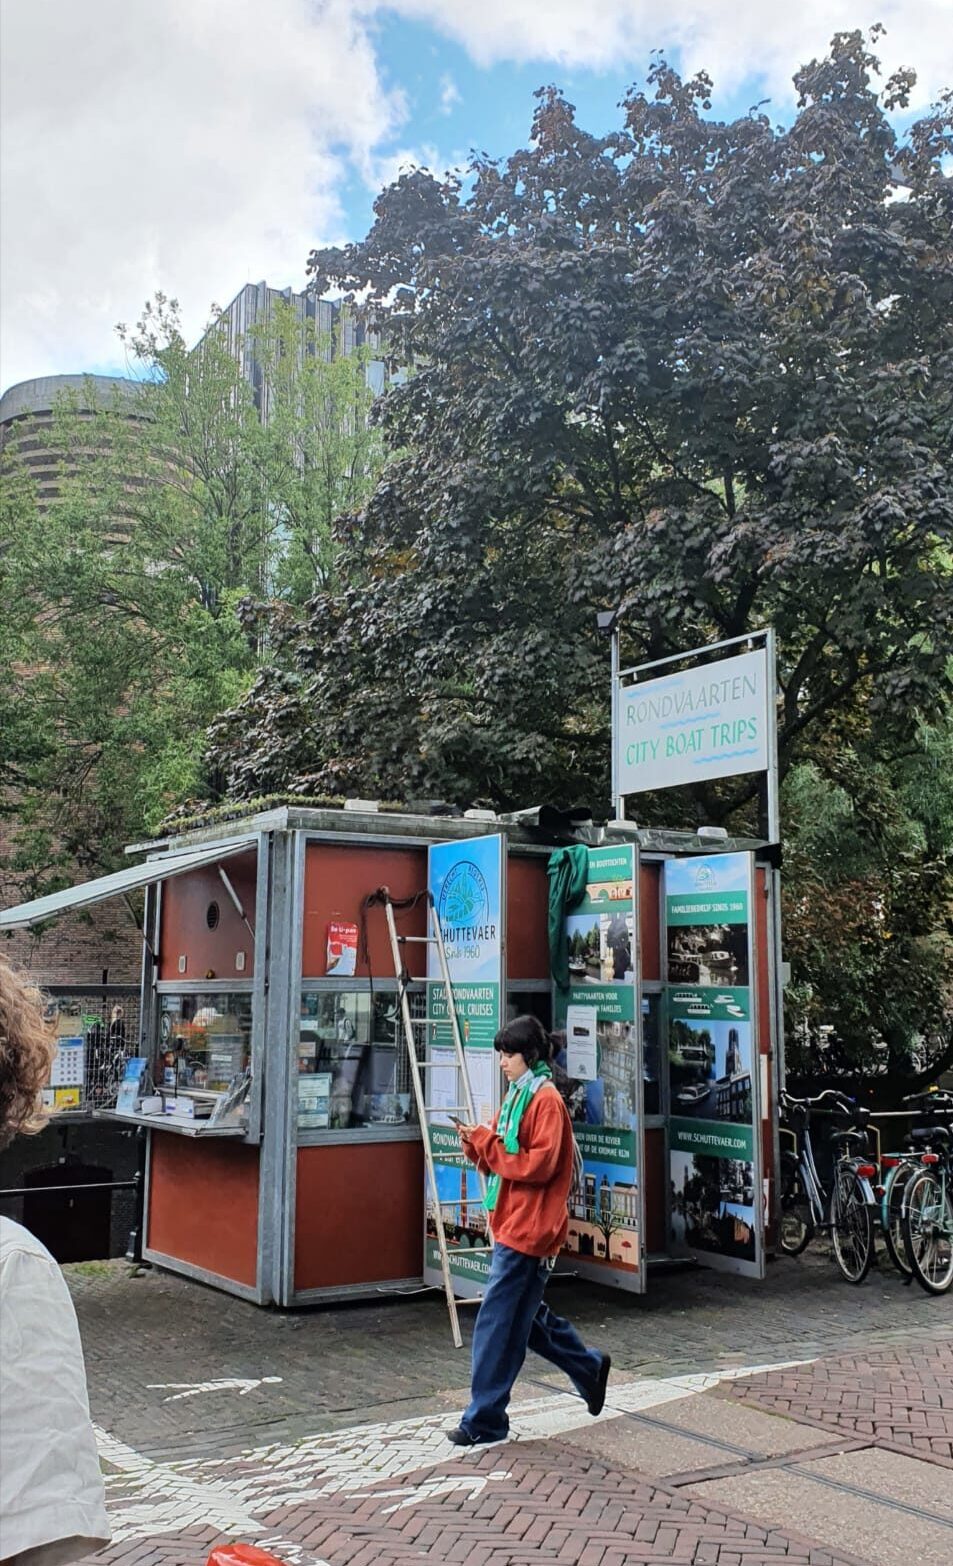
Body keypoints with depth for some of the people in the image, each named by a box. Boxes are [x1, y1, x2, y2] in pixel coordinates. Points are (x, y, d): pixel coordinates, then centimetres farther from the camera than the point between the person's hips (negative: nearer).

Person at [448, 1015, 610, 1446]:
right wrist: (478, 1145, -4)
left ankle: (484, 1421, 4)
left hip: (528, 1230, -10)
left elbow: (539, 1164, -21)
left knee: (497, 1325, -5)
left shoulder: (545, 1100, -13)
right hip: (512, 1227, 10)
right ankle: (590, 1368, 33)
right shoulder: (517, 1097, 14)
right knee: (525, 1317, 18)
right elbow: (500, 1161, 16)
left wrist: (487, 1143, -19)